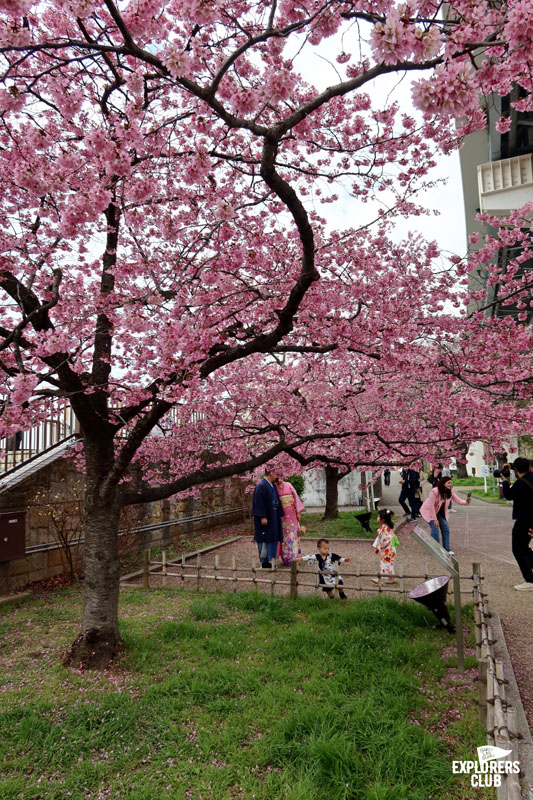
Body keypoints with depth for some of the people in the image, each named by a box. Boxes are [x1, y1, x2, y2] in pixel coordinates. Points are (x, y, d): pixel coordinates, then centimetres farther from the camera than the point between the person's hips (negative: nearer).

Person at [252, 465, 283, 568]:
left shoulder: (272, 485, 12)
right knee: (264, 539, -2)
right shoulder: (261, 485, -15)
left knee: (272, 538, 11)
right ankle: (264, 562, 6)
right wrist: (263, 517, -22)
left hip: (273, 517, 9)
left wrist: (280, 514, 16)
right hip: (265, 517, -9)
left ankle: (269, 559, 20)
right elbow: (259, 503, -19)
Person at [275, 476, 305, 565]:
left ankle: (294, 557, 10)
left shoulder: (289, 485, 2)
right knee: (284, 536, 1)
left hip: (292, 513, 1)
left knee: (293, 534, 1)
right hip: (281, 514, -1)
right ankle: (286, 559, 8)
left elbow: (296, 497, 3)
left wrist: (298, 512, 0)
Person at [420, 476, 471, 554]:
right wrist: (435, 519, -23)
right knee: (435, 528, -16)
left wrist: (466, 502, -38)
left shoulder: (450, 491, -12)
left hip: (440, 512, 6)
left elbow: (458, 500, -14)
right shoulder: (435, 491, -30)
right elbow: (431, 506, -26)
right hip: (429, 510, -6)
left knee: (446, 528, -2)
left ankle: (447, 549, 8)